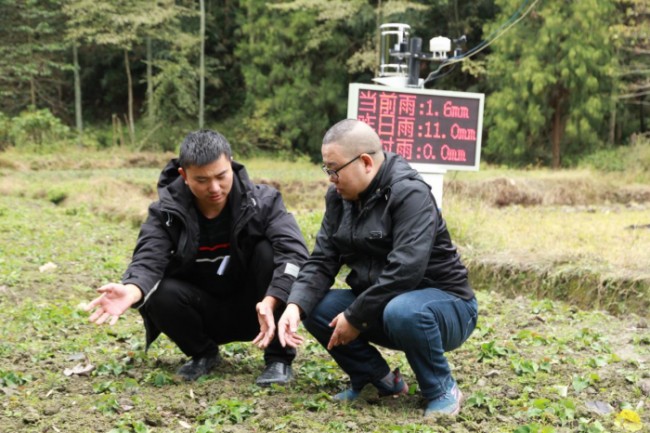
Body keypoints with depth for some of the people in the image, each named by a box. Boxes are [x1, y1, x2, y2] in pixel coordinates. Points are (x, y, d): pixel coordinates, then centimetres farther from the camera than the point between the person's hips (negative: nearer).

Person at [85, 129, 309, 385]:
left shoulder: (261, 201, -15)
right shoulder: (167, 212, -12)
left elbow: (294, 252, -29)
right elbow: (148, 260, -25)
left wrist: (270, 302, -47)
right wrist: (131, 292, -50)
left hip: (254, 310, -1)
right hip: (204, 314, 1)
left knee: (268, 251, -27)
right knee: (162, 295, -28)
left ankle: (279, 357, -14)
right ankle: (203, 353, 4)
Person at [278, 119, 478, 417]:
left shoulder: (410, 193, -21)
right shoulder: (340, 197, 1)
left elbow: (405, 269, -31)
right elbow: (322, 261, -4)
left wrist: (355, 317, -26)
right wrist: (295, 306, -22)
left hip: (444, 305, -7)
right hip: (379, 304, 7)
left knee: (402, 311, -38)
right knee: (316, 308, -12)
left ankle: (442, 391, -11)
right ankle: (381, 380, 5)